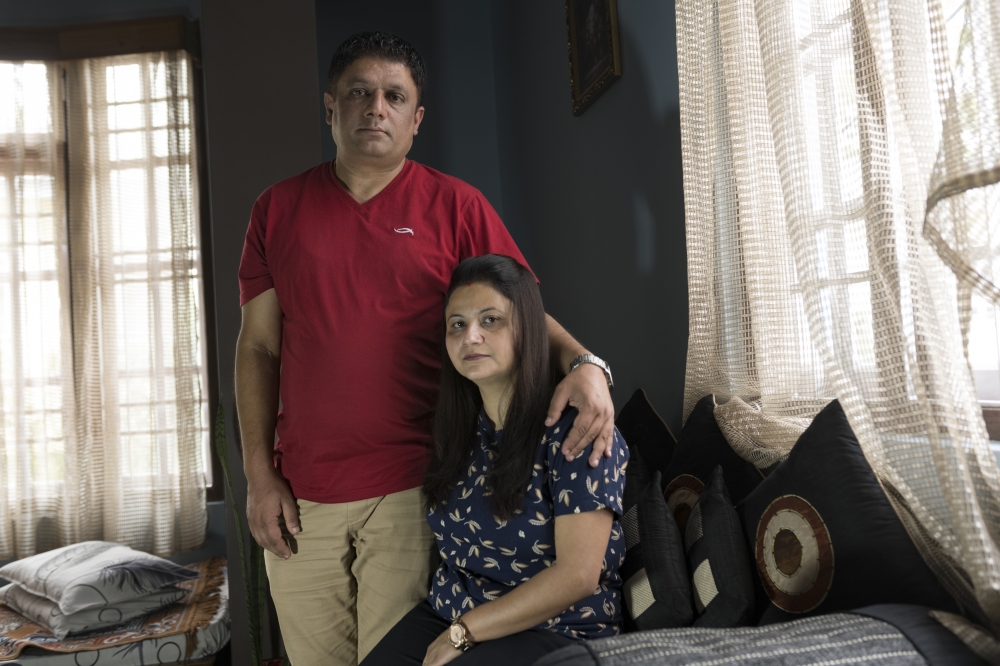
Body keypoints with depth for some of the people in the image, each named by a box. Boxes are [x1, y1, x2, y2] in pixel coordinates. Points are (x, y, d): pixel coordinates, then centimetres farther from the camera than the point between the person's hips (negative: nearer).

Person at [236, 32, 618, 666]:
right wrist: (259, 474, 3)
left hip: (409, 492, -2)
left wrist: (582, 364, -19)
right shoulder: (279, 208, 9)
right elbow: (258, 346, 8)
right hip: (300, 497, 3)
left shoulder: (455, 204, 3)